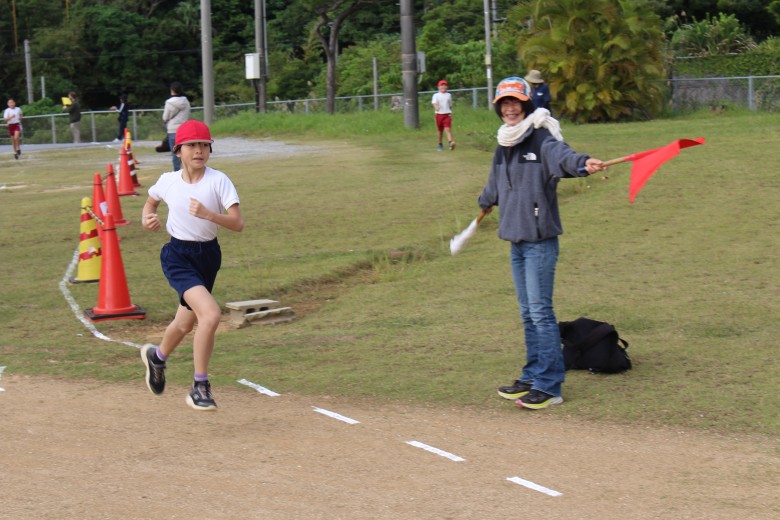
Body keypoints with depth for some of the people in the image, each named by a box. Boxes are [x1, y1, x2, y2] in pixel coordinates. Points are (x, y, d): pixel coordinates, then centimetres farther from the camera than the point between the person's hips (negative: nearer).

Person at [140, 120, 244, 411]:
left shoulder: (218, 180, -9)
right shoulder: (168, 181, -4)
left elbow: (238, 224, -17)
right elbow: (151, 200, 19)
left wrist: (208, 214, -32)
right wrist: (147, 218, -2)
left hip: (209, 255, 3)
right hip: (178, 256, -3)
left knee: (186, 323, 21)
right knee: (211, 314, -25)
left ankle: (157, 357, 56)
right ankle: (200, 387, -11)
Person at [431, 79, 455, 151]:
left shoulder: (448, 95, 10)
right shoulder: (436, 95, 2)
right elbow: (434, 103, -13)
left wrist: (450, 114, 16)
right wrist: (436, 107, -35)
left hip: (447, 114, 0)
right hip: (439, 114, 0)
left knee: (448, 129, -15)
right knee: (440, 131, 9)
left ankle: (450, 142, -29)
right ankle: (440, 144, 23)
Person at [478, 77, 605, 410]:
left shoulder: (541, 139, -11)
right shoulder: (503, 146, 13)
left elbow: (561, 155, -34)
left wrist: (583, 163, -55)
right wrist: (485, 201, 51)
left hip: (540, 241, -8)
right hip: (516, 240, 8)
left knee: (540, 311, -9)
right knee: (527, 313, 13)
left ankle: (550, 386, -5)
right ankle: (532, 378, 20)